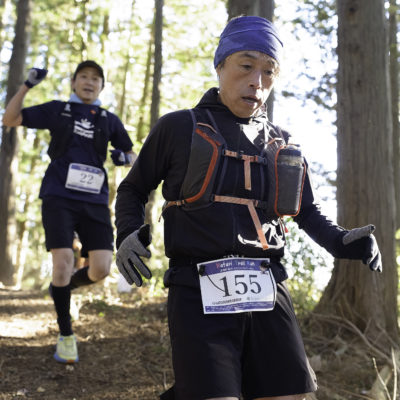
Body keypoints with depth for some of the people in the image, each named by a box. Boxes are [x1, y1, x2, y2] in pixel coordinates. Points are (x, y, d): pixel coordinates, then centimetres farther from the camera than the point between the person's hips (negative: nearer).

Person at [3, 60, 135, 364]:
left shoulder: (110, 120, 15)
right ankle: (66, 335, 4)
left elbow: (132, 154, 21)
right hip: (59, 197, -2)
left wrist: (125, 157, -4)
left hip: (94, 201, 2)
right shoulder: (57, 110, 11)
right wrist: (27, 85, -3)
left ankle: (64, 286, 25)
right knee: (64, 261, -15)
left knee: (101, 269, -10)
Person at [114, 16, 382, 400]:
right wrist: (128, 235, -4)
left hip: (267, 292, 4)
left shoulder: (283, 146, 16)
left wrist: (341, 241, 6)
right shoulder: (179, 128, 5)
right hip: (199, 292, -4)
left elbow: (307, 211, 26)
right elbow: (132, 190, 16)